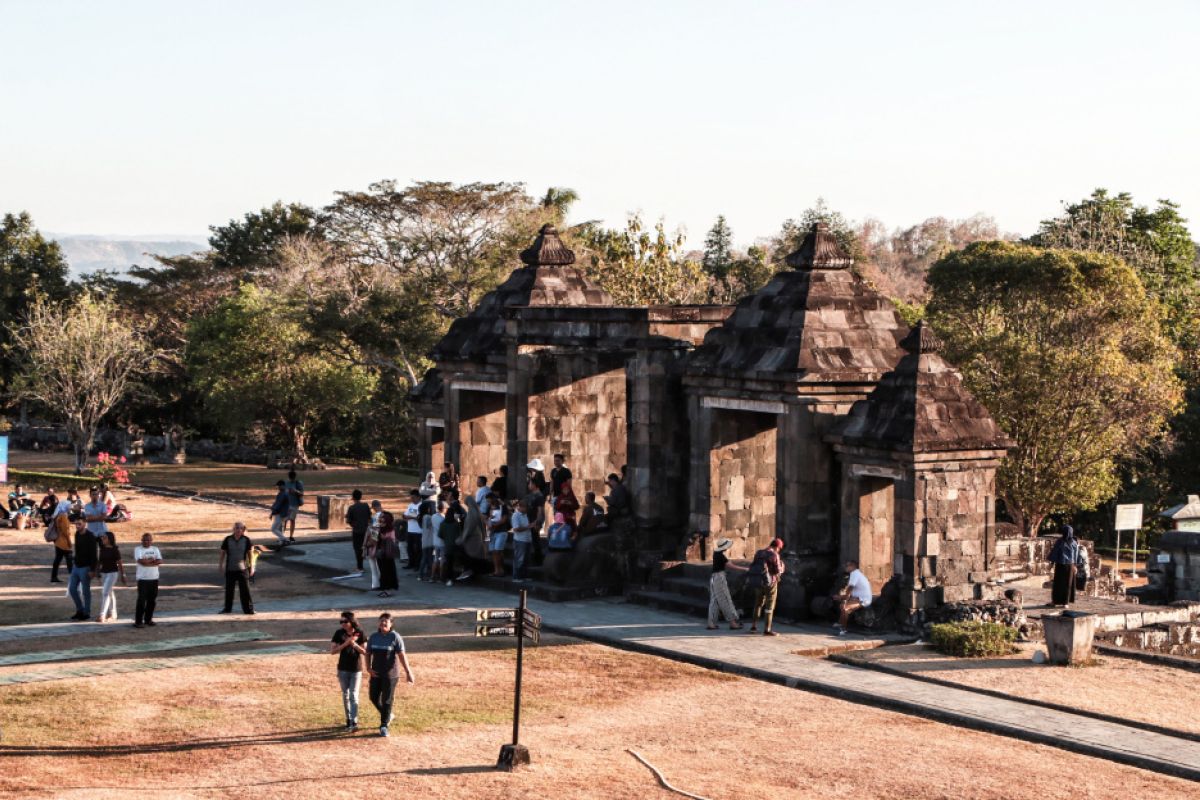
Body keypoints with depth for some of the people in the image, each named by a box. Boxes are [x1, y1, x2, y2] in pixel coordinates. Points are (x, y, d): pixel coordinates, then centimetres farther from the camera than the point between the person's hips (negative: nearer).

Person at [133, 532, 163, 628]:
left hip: (154, 578, 5)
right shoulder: (138, 549, -1)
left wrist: (147, 561, -14)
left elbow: (160, 561, -4)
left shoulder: (155, 549, 12)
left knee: (152, 600, 8)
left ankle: (148, 619, 20)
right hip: (143, 578, -5)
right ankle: (138, 621, -3)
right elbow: (141, 561, -18)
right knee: (142, 600, -7)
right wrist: (152, 560, -6)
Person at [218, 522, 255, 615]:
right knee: (229, 589, 11)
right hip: (230, 569, 1)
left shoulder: (246, 540, -4)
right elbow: (223, 552, 6)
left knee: (245, 589, -1)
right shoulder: (228, 539, -3)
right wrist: (220, 564, 7)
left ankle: (248, 608, 7)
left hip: (242, 568, -1)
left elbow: (249, 553, 5)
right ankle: (227, 608, 23)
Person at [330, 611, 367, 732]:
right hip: (343, 669, 2)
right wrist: (346, 643, -22)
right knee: (345, 695, 10)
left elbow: (365, 652, -7)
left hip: (356, 669, -2)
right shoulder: (339, 633, -6)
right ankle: (349, 720, 21)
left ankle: (354, 723, -10)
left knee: (353, 696, -7)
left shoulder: (360, 634, -9)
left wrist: (354, 644, -23)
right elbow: (332, 651, -10)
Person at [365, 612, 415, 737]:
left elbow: (402, 655, -13)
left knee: (387, 700, -2)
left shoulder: (395, 637, -9)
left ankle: (384, 726, 8)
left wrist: (408, 672, -19)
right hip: (376, 674, 5)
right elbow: (368, 653, 11)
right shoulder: (374, 637, 5)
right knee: (374, 697, 7)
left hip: (390, 674, -5)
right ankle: (388, 715, 32)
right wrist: (368, 668, -5)